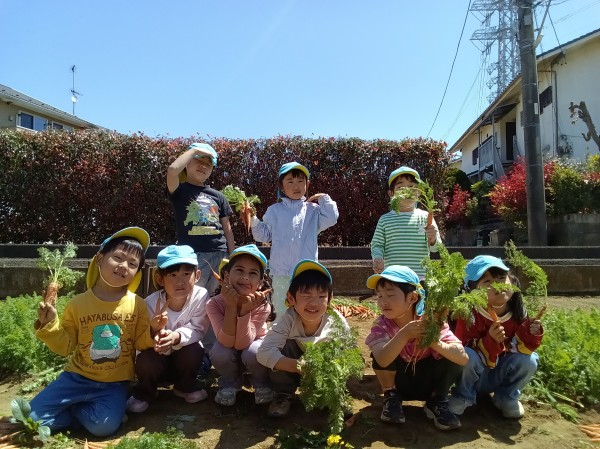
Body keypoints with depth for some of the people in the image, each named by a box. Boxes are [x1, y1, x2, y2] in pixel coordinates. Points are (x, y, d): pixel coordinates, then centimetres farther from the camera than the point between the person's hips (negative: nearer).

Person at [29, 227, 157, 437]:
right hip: (78, 377, 1)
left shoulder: (137, 305, -7)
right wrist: (49, 325, -15)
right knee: (33, 416, -11)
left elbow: (141, 343, -1)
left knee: (104, 426, -22)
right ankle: (86, 410, 7)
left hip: (114, 383, -1)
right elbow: (65, 346, 0)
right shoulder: (78, 303, -6)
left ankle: (74, 407, 6)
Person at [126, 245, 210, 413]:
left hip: (185, 358, 1)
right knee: (146, 358, -31)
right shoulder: (151, 302, -23)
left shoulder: (200, 296, -23)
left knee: (193, 350, -30)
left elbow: (197, 330, -22)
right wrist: (158, 339, -46)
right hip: (161, 358, 0)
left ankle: (185, 386, 2)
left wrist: (176, 337, -44)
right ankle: (144, 392, 4)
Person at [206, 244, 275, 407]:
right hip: (229, 353, 1)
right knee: (219, 353, -32)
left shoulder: (262, 305, -29)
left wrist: (245, 310, -46)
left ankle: (261, 383, 2)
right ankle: (230, 383, 3)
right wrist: (231, 305, -44)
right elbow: (227, 342, -35)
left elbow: (242, 343, -34)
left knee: (253, 353, -34)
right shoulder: (214, 303, -26)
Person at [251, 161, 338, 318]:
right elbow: (263, 235, 10)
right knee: (282, 314, 9)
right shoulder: (274, 210, 8)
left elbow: (331, 219, -5)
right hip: (281, 273, 0)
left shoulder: (313, 209, 7)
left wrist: (324, 199, 0)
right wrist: (253, 220, -3)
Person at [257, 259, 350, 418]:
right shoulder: (288, 320, -30)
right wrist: (300, 366, -49)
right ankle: (283, 395, -9)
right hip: (293, 370, 0)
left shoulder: (337, 322, -25)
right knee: (286, 346, -29)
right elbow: (264, 352, -38)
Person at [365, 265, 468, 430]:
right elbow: (382, 361, -38)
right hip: (398, 382, 0)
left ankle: (437, 401, -3)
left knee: (451, 355, -25)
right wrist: (404, 334, -50)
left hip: (428, 382, 0)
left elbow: (463, 358, -32)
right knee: (381, 355, -29)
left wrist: (437, 344, -51)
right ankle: (391, 397, -3)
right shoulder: (381, 324, -21)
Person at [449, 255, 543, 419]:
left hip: (500, 377, 4)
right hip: (473, 377, -3)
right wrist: (491, 340, -40)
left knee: (529, 360, -21)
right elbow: (467, 353, -25)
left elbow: (521, 349, -8)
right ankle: (463, 397, -4)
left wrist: (529, 333, -27)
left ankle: (506, 397, 6)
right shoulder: (470, 316, -24)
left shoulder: (518, 314, -11)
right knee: (467, 356, -34)